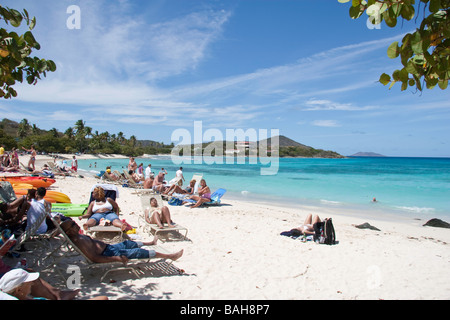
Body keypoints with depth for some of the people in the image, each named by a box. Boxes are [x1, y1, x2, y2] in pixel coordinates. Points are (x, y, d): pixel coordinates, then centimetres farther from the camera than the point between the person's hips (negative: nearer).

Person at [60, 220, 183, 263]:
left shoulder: (78, 235, 3)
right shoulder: (77, 241, -28)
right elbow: (94, 258, -32)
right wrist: (117, 259, -31)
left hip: (108, 247, 10)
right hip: (108, 254, -10)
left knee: (128, 243, 27)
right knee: (138, 252, -8)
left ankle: (150, 243, 56)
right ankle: (170, 256, -1)